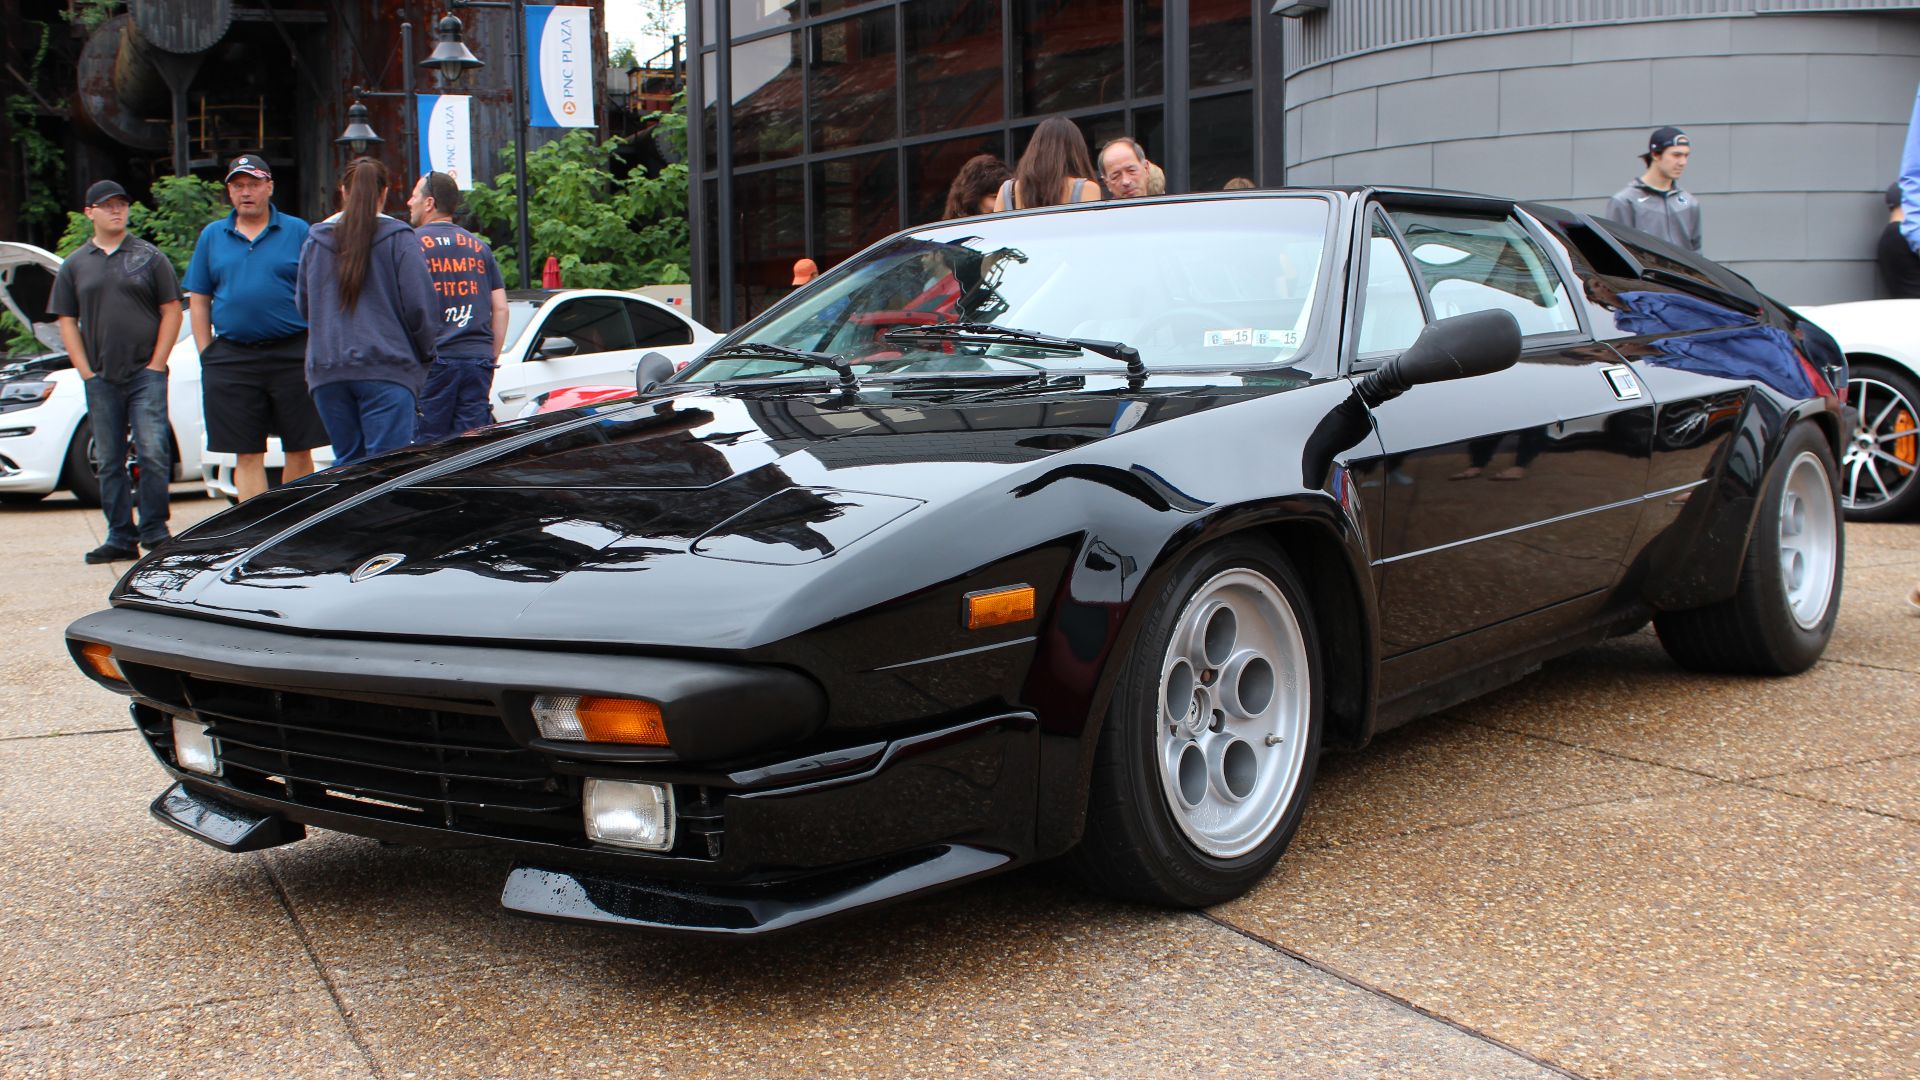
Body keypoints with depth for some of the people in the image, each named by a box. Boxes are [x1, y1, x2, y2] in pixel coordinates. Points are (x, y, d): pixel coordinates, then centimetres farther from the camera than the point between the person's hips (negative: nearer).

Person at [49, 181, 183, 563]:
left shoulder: (149, 257, 5)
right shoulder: (74, 266, 10)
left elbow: (171, 311, 3)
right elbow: (67, 321, 10)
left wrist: (156, 364, -5)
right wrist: (85, 372, -1)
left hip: (146, 375, -3)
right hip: (101, 380, 3)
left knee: (153, 454, -9)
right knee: (110, 463, 5)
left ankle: (154, 531, 2)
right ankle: (120, 538, 12)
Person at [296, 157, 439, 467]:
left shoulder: (316, 241, 10)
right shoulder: (398, 239, -3)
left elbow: (304, 306, 18)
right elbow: (419, 305, -6)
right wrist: (425, 358, 7)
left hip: (327, 371, 4)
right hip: (386, 370, -4)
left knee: (347, 463, 12)